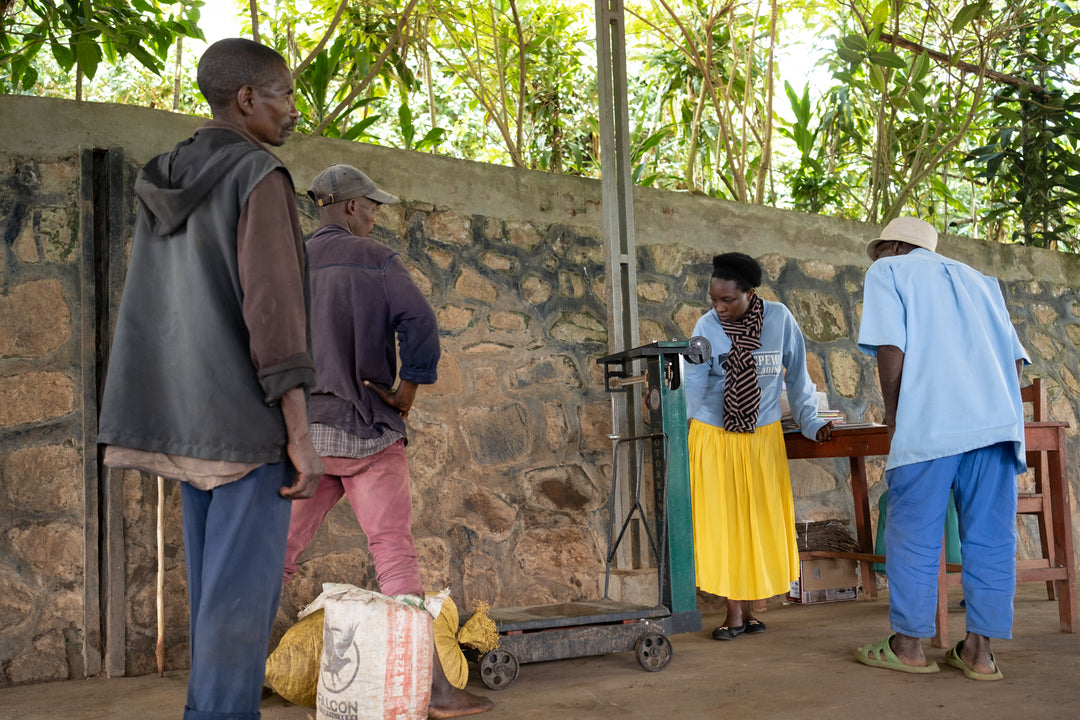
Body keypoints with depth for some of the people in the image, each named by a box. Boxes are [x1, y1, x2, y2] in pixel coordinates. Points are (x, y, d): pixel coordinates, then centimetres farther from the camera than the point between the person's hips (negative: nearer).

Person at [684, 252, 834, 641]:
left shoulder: (779, 319, -7)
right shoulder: (707, 327, -9)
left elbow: (796, 375, 2)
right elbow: (693, 386, -13)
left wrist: (811, 422, 1)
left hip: (763, 436, 1)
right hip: (714, 435, -1)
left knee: (761, 522, 4)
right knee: (722, 522, -1)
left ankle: (747, 608, 14)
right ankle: (735, 612, 5)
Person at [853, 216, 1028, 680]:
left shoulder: (888, 270, 13)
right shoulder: (977, 280, 29)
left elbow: (891, 347, -4)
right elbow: (1015, 357, 19)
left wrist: (893, 421, 3)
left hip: (932, 422, -5)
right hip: (999, 417, 6)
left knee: (913, 534, 3)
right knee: (990, 534, 8)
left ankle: (908, 646, 9)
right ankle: (978, 650, 10)